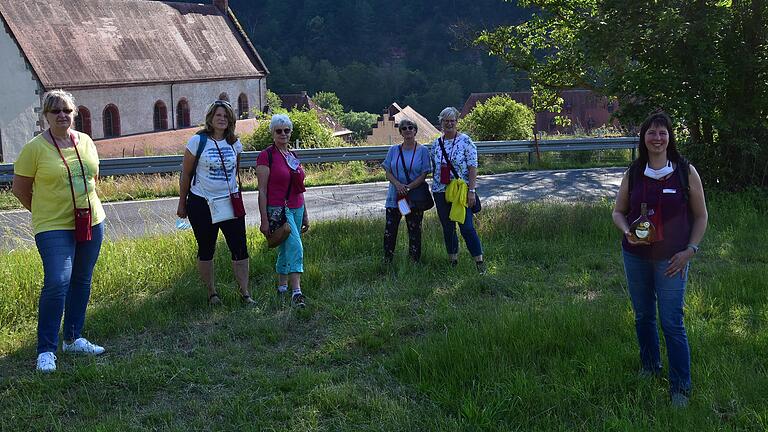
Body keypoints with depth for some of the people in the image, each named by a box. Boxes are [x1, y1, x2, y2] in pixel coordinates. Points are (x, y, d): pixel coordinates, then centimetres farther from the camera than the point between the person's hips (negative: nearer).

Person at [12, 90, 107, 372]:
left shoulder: (86, 141, 5)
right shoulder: (35, 148, -10)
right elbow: (20, 189, -3)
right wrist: (45, 212, 5)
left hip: (90, 222, 6)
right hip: (53, 227, -6)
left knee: (82, 282, 13)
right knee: (56, 284, -14)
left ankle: (73, 339, 28)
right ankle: (46, 351, -3)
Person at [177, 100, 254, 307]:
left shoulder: (234, 142, 5)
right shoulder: (198, 141, -7)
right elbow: (185, 174, 0)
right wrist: (182, 204, 3)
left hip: (230, 202, 3)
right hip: (202, 204, -3)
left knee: (240, 248, -2)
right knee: (206, 250, 8)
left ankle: (244, 293, 6)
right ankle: (212, 293, 21)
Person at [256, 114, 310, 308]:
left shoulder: (293, 156, 14)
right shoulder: (267, 156, -8)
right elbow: (262, 190, -10)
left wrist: (305, 214, 20)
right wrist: (264, 220, -14)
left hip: (296, 209, 7)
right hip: (277, 209, -7)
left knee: (285, 250, 13)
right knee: (295, 246, -20)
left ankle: (282, 287, 23)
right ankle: (296, 292, -24)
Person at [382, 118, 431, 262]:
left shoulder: (422, 150, -1)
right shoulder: (393, 150, 7)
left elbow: (424, 175, -6)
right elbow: (388, 172, 4)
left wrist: (408, 187, -18)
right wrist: (398, 185, -15)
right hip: (394, 196, 2)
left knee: (414, 230, 5)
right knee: (389, 230, 0)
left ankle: (414, 263, 13)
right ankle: (387, 262, 9)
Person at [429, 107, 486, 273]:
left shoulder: (465, 141, -5)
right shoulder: (436, 144, 9)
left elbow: (473, 167, -9)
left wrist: (471, 190, -16)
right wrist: (434, 192, 14)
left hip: (461, 191, -5)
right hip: (441, 191, 5)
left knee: (467, 227, -8)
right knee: (447, 228, 10)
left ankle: (479, 261, 1)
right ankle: (453, 261, 20)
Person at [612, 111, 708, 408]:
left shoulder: (686, 172, -5)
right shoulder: (633, 173, 1)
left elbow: (700, 216, 1)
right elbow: (618, 212, 9)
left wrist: (690, 250, -9)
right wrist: (627, 232, -12)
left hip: (671, 260, -3)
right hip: (636, 257, 3)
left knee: (672, 323, -4)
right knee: (643, 316, 15)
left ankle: (680, 387, 8)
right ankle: (650, 367, 36)